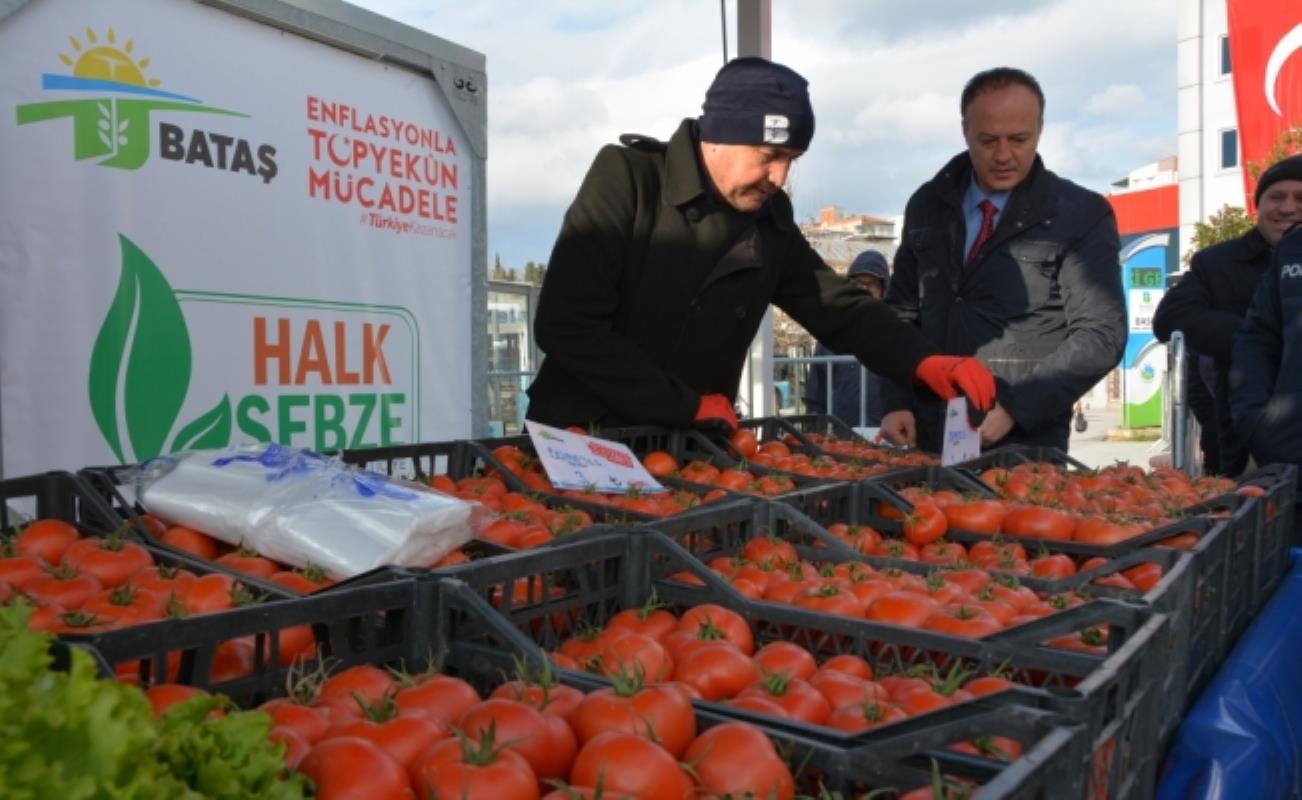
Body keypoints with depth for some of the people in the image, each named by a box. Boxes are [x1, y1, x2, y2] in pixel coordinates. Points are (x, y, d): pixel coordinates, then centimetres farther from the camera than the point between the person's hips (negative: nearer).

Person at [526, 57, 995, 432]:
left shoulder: (770, 221, 0)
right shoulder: (625, 178, -14)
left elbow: (841, 309, 7)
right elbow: (565, 326, -20)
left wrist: (924, 362, -11)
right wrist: (689, 405, -17)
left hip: (688, 446, 4)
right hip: (581, 438, -4)